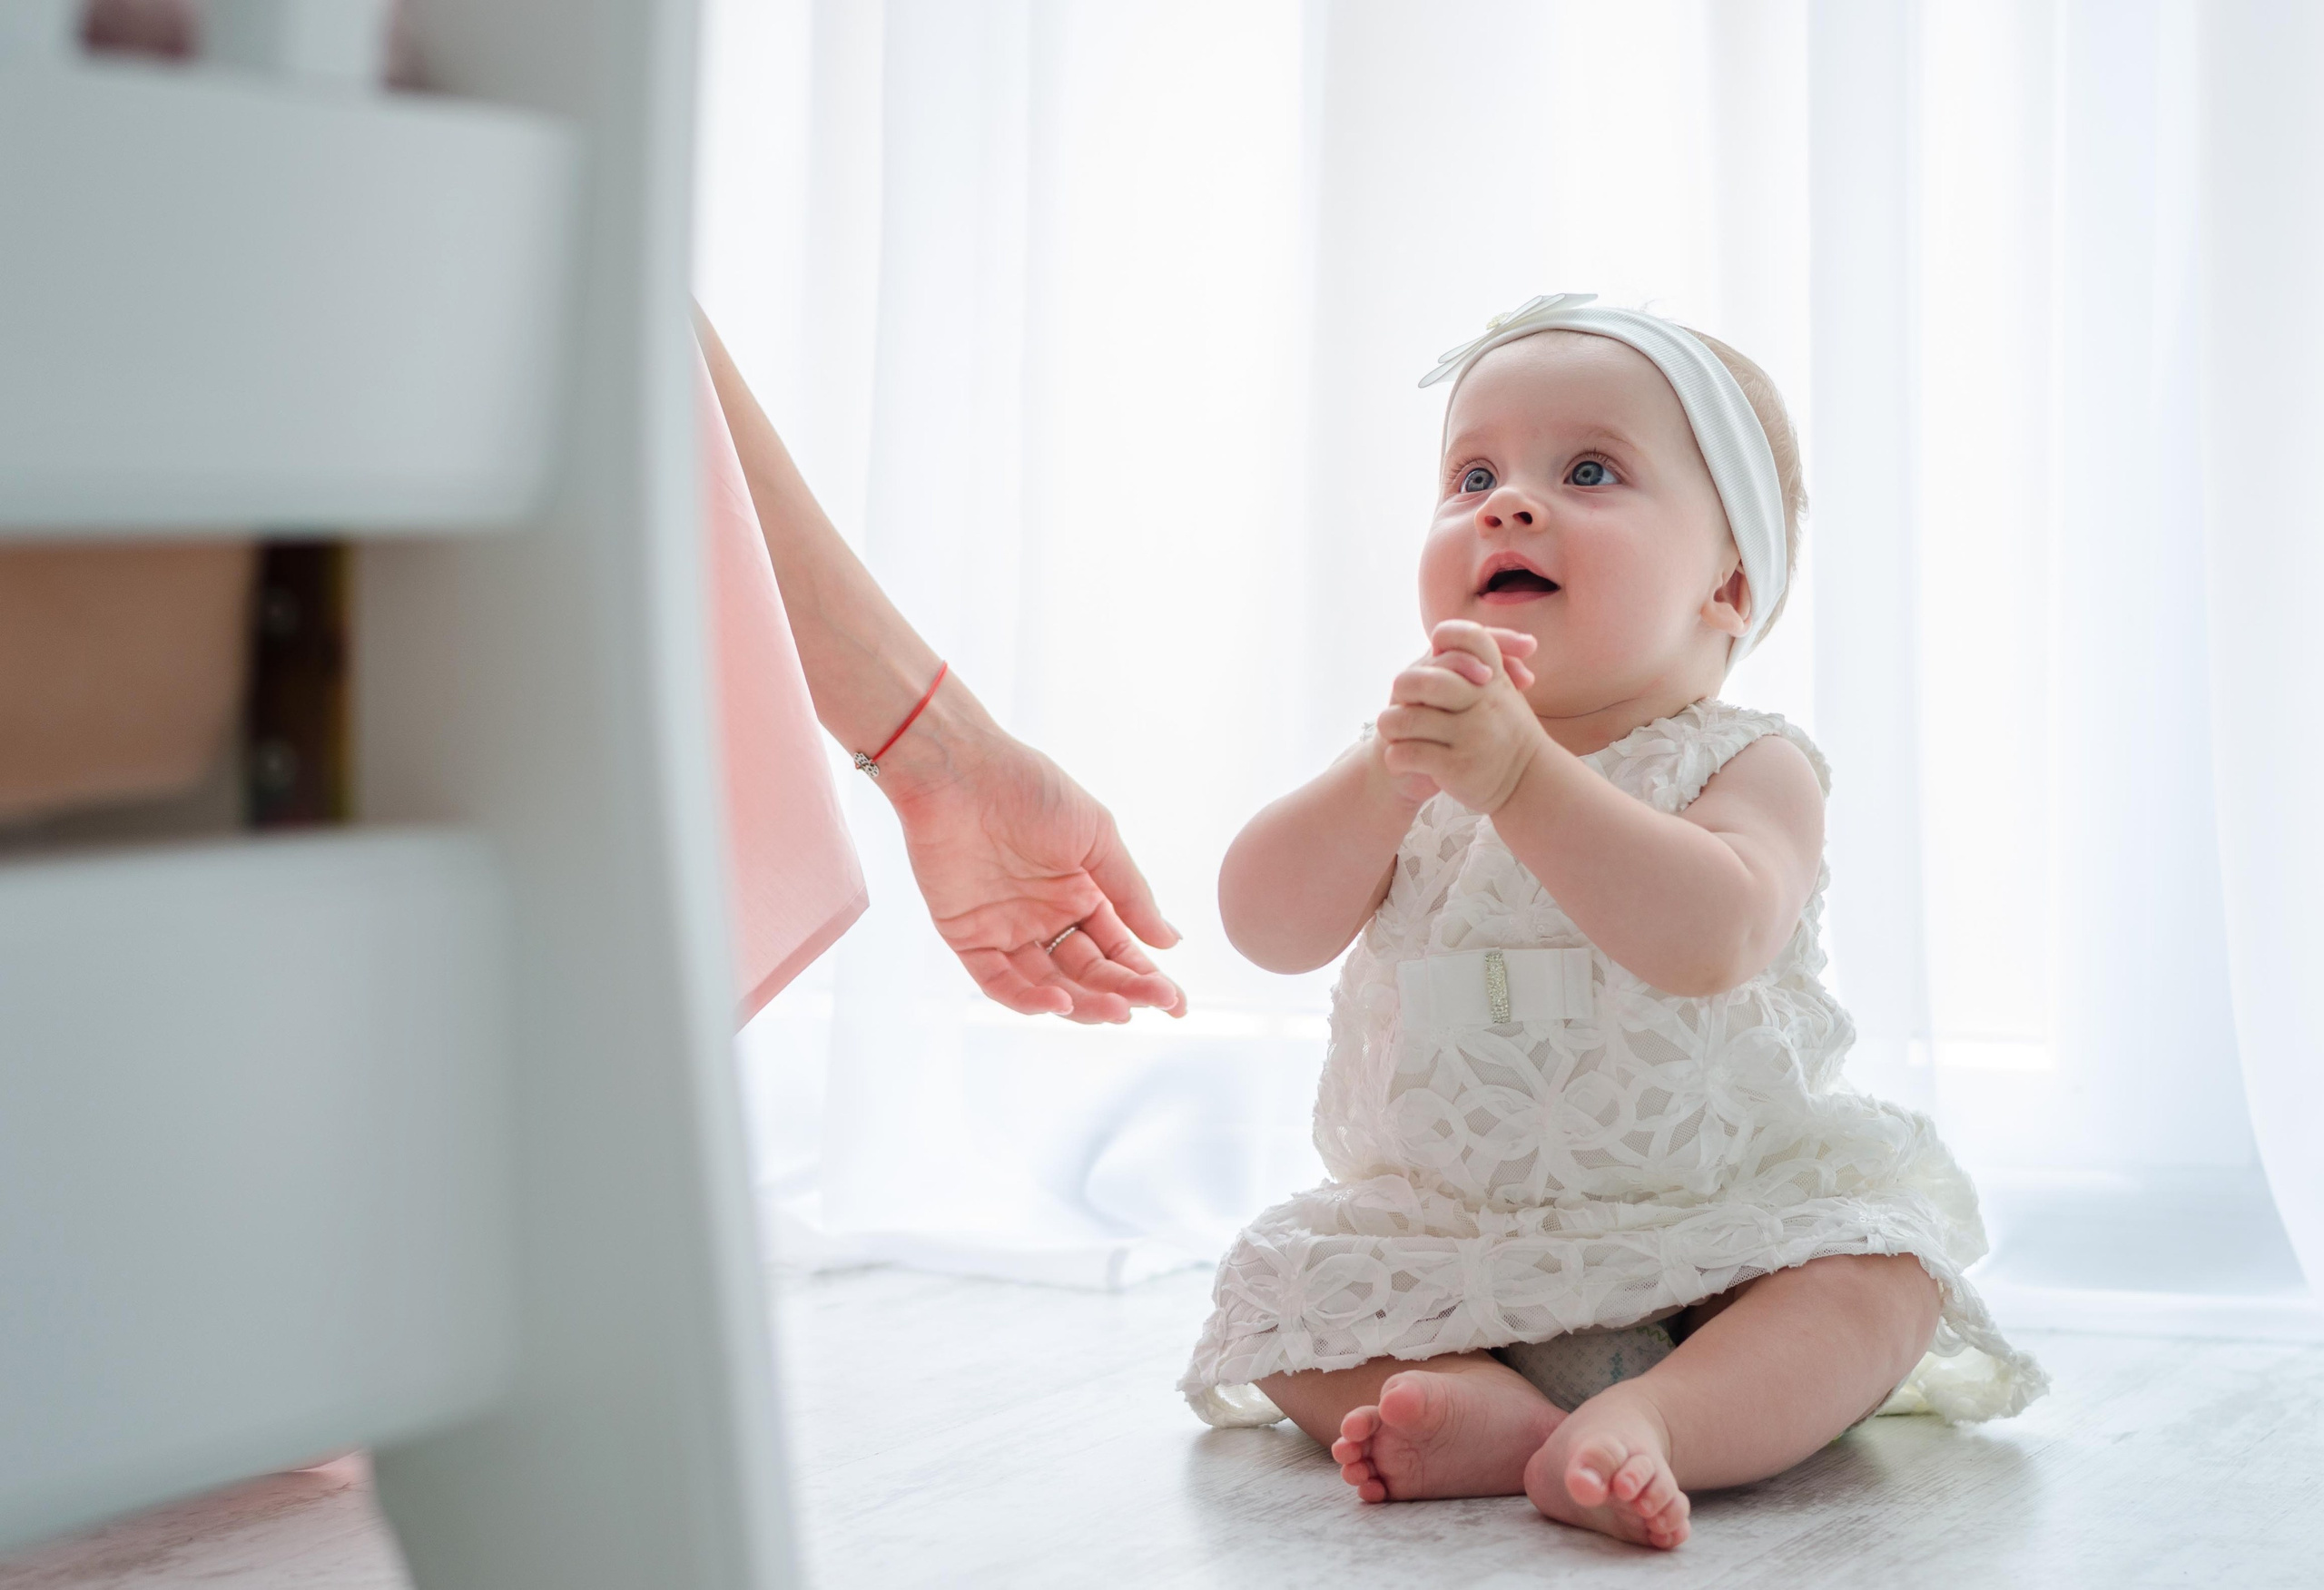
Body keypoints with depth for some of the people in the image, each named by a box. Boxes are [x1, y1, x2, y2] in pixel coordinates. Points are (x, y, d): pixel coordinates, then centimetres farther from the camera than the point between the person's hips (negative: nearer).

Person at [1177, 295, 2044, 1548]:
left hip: (1712, 1221, -3)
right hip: (1444, 1237, 3)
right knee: (1275, 1295, -11)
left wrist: (1520, 775, -39)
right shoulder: (1409, 759, 1)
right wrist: (1391, 775, -30)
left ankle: (1653, 1418, -43)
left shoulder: (1747, 768, -11)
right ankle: (1500, 1411, -27)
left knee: (1879, 1268, -25)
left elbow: (1711, 941, -33)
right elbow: (1267, 928, -13)